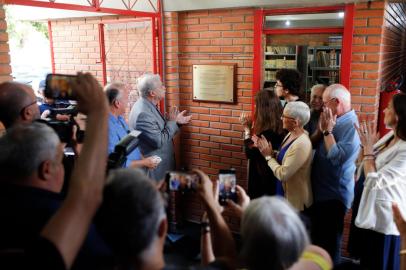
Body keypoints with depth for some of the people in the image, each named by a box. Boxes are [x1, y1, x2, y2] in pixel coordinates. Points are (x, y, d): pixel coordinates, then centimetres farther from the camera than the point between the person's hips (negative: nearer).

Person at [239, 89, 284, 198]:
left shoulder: (268, 131, -27)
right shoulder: (277, 127, 0)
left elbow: (250, 153, -19)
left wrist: (247, 128, -13)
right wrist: (249, 127, 3)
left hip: (262, 177, -9)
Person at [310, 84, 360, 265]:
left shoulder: (351, 125, -19)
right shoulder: (334, 121, 9)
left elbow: (336, 156, -28)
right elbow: (312, 145, 12)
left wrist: (328, 130, -20)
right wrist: (322, 128, -2)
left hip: (333, 195, -9)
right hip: (320, 190, 9)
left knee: (328, 243, 6)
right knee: (317, 238, 23)